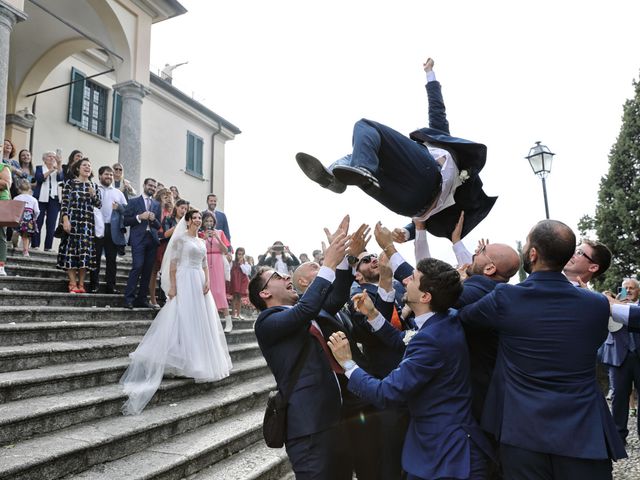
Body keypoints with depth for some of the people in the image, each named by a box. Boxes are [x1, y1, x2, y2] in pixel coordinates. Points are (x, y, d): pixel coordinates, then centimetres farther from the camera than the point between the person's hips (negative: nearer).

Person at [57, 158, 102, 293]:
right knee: (71, 251, -3)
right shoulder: (70, 183, 3)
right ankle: (73, 283, 0)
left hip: (88, 223, 3)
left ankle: (81, 283, 6)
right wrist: (65, 220, -13)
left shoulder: (94, 186, 14)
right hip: (72, 221, -3)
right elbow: (64, 203, -3)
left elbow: (99, 205, 9)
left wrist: (93, 194, -8)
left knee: (85, 253, 1)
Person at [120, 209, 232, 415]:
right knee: (183, 320, -4)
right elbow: (173, 262, -8)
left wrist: (207, 281, 0)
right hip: (185, 281, -7)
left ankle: (200, 361, 20)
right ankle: (187, 362, 3)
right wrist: (172, 286, -15)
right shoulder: (180, 238, -3)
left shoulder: (202, 242, 17)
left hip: (200, 283, 7)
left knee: (202, 322, 9)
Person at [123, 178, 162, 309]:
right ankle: (129, 298, -8)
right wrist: (139, 217, -12)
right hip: (138, 238, -4)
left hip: (152, 239, 4)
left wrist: (153, 219, -4)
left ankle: (142, 298, 10)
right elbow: (126, 220, 1)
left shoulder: (157, 204, 19)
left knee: (148, 270, 3)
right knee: (137, 267, -15)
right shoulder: (134, 201, 8)